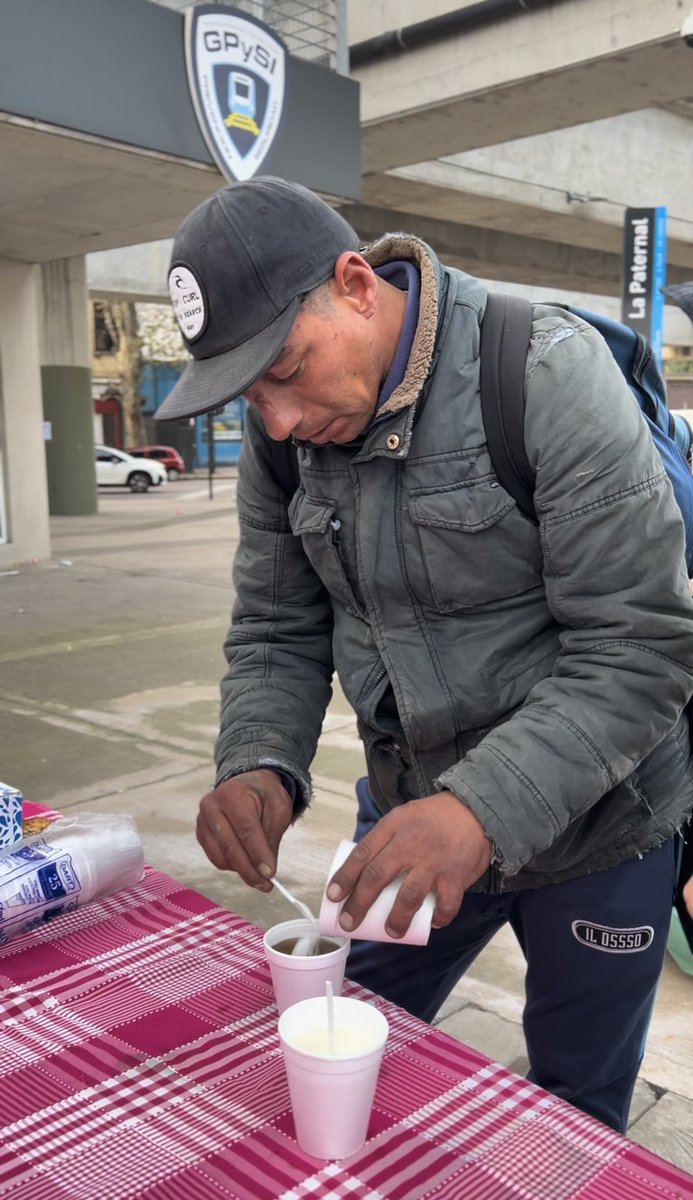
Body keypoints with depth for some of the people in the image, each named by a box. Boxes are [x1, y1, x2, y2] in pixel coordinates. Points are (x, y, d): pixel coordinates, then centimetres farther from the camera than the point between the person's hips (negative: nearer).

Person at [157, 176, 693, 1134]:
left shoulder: (548, 374, -23)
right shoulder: (282, 433, -5)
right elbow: (278, 633, 1)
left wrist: (486, 809, -36)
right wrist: (259, 766, -18)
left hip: (593, 827, -4)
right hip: (413, 815, 5)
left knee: (574, 1110, 17)